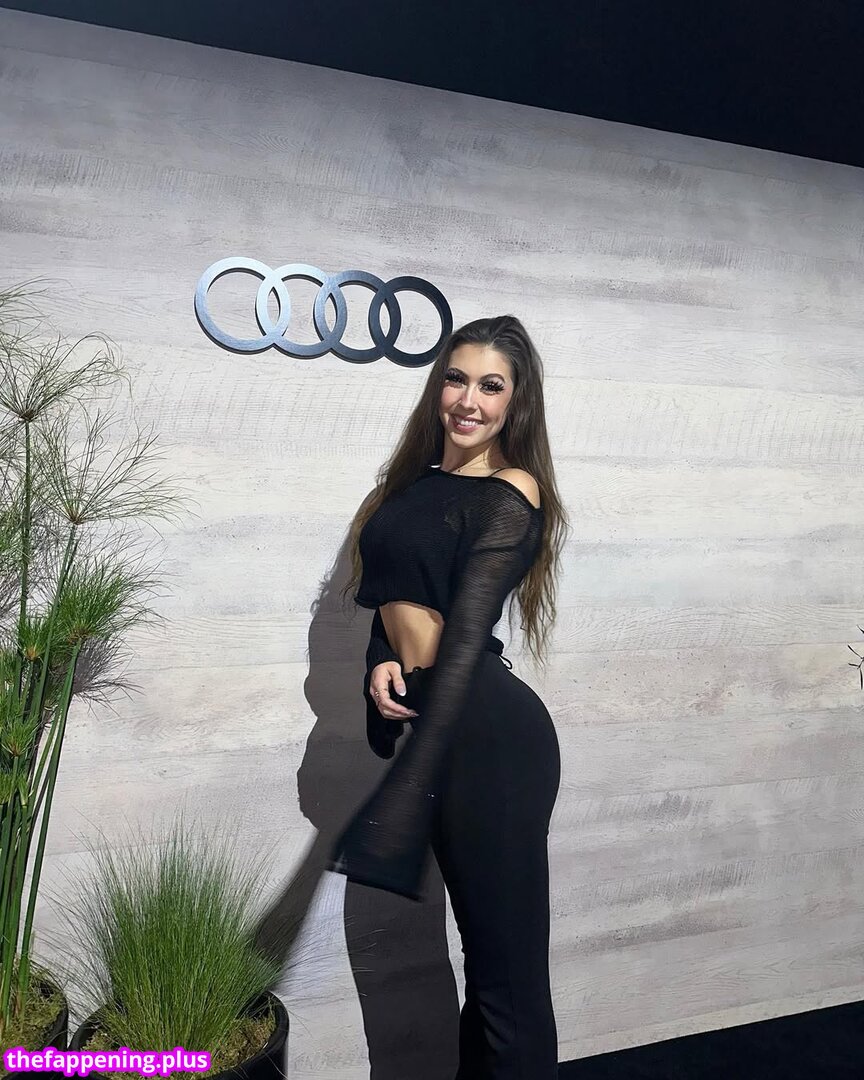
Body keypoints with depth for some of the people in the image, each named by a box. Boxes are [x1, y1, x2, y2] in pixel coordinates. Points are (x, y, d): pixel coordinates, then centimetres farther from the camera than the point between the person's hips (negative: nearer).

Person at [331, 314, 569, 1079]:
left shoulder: (510, 496, -12)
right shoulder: (421, 479, 11)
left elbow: (464, 639, -20)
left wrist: (407, 796, -24)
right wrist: (381, 664, -9)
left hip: (486, 735, -7)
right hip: (439, 721, 8)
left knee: (506, 959, 8)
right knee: (484, 945, 23)